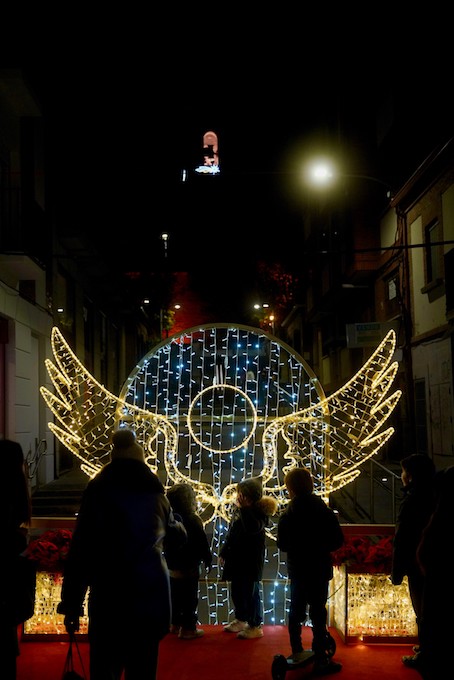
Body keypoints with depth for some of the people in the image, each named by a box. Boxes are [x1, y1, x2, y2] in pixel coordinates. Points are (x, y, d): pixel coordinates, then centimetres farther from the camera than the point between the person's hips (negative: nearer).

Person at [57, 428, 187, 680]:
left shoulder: (97, 490, 1)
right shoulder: (156, 493, 10)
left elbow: (81, 549, -6)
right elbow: (179, 535, 27)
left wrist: (71, 602, -4)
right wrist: (176, 520, 49)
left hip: (109, 593, -3)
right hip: (151, 591, 3)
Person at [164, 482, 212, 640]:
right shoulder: (193, 520, -21)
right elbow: (202, 543, -16)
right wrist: (207, 559, -2)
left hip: (172, 566, 7)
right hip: (189, 567, -7)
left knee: (175, 596, 18)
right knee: (189, 598, 2)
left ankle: (175, 623, 29)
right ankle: (188, 628, 7)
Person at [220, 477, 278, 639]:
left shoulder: (258, 513, -16)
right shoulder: (239, 511, 7)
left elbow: (253, 528, -38)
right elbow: (231, 533, 17)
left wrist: (244, 508, -35)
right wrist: (223, 552, 17)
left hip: (251, 561, -8)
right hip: (237, 560, 8)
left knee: (251, 593, 0)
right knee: (236, 591, 17)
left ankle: (256, 626, 11)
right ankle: (240, 619, 34)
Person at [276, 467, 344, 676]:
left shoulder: (287, 515, -9)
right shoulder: (325, 512, -11)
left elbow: (281, 545, -7)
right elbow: (338, 540, -9)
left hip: (297, 569, 2)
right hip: (320, 569, -2)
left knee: (296, 608, 17)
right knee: (318, 612, 1)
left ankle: (297, 652, 26)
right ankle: (320, 659, 0)